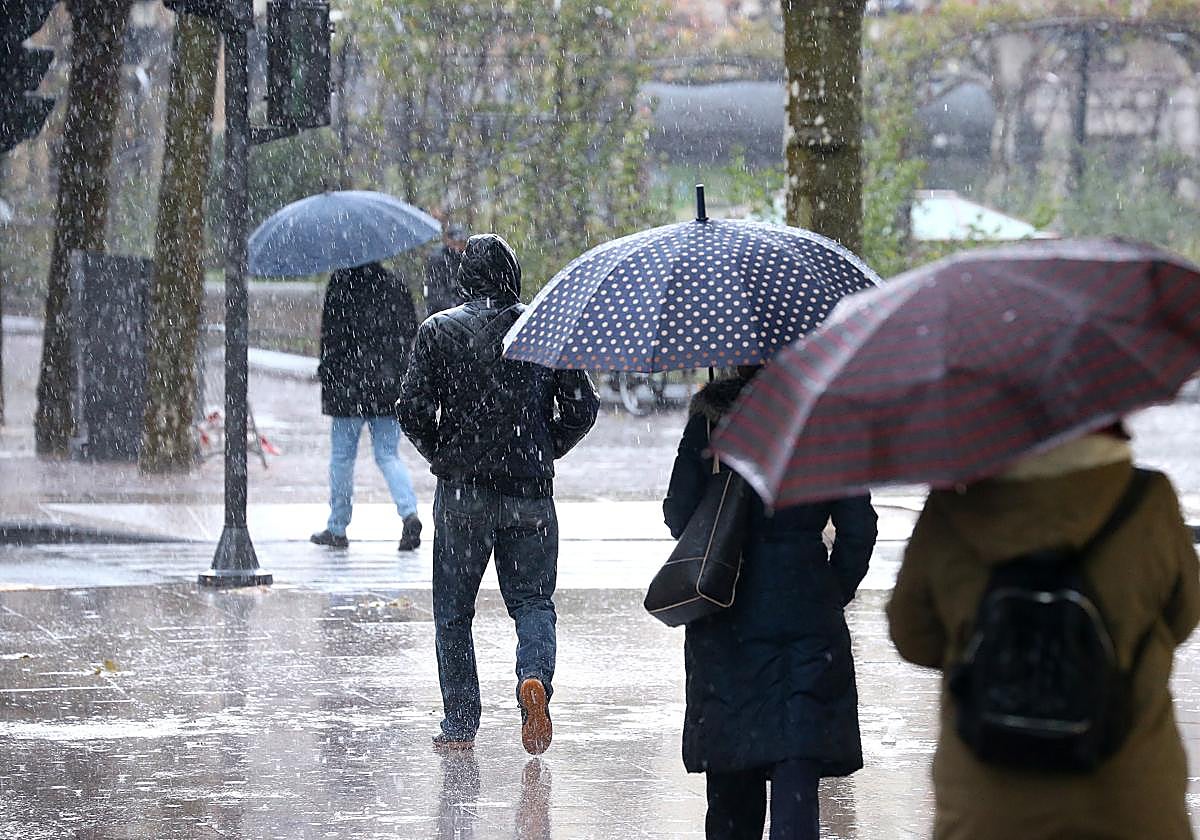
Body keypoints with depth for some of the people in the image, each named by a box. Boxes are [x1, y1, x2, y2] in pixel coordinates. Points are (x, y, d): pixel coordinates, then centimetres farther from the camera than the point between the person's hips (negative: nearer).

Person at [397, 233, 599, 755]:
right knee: (533, 599, 9)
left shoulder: (438, 331, -1)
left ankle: (460, 723, 9)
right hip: (530, 491, 1)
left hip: (462, 491, -1)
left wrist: (442, 455, 9)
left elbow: (413, 409, -8)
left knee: (453, 610, 9)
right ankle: (534, 676, -19)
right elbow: (582, 409, 1)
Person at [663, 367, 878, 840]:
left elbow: (679, 513, -1)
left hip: (727, 618, 1)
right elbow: (858, 526, -4)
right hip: (804, 607, -1)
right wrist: (835, 591, 9)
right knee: (798, 755, -5)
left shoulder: (710, 417, -2)